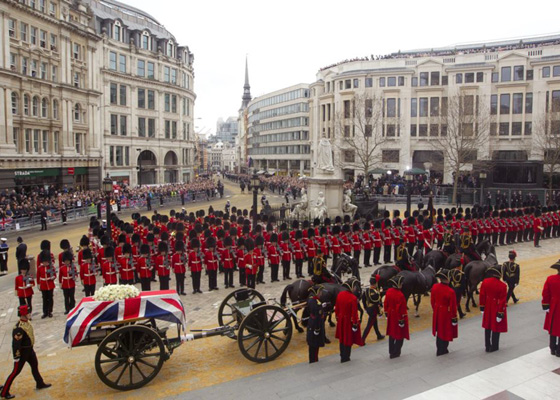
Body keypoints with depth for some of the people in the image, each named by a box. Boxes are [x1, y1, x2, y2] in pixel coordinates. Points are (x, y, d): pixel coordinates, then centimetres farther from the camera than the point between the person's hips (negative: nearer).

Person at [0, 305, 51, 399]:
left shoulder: (27, 322, -1)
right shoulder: (19, 328, -30)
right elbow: (16, 343, -28)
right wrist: (16, 356, -24)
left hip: (29, 349, 9)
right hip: (22, 351, -9)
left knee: (35, 366, 21)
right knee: (16, 371, 2)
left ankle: (40, 384, 37)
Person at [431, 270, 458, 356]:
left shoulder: (434, 287, -10)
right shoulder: (450, 291, -27)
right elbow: (453, 307, -17)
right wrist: (454, 318, -5)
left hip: (437, 313, 5)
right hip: (446, 314, -5)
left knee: (439, 330, 22)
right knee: (445, 332, 14)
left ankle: (439, 349, 37)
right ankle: (442, 351, 29)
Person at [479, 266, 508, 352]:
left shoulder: (485, 282, -12)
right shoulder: (502, 286, -21)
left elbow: (482, 296, -3)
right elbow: (502, 301, -17)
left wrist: (482, 308, 8)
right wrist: (501, 314, -10)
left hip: (488, 309, 3)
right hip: (497, 309, -3)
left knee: (487, 328, 16)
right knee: (496, 328, 12)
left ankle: (487, 346, 24)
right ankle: (494, 347, 23)